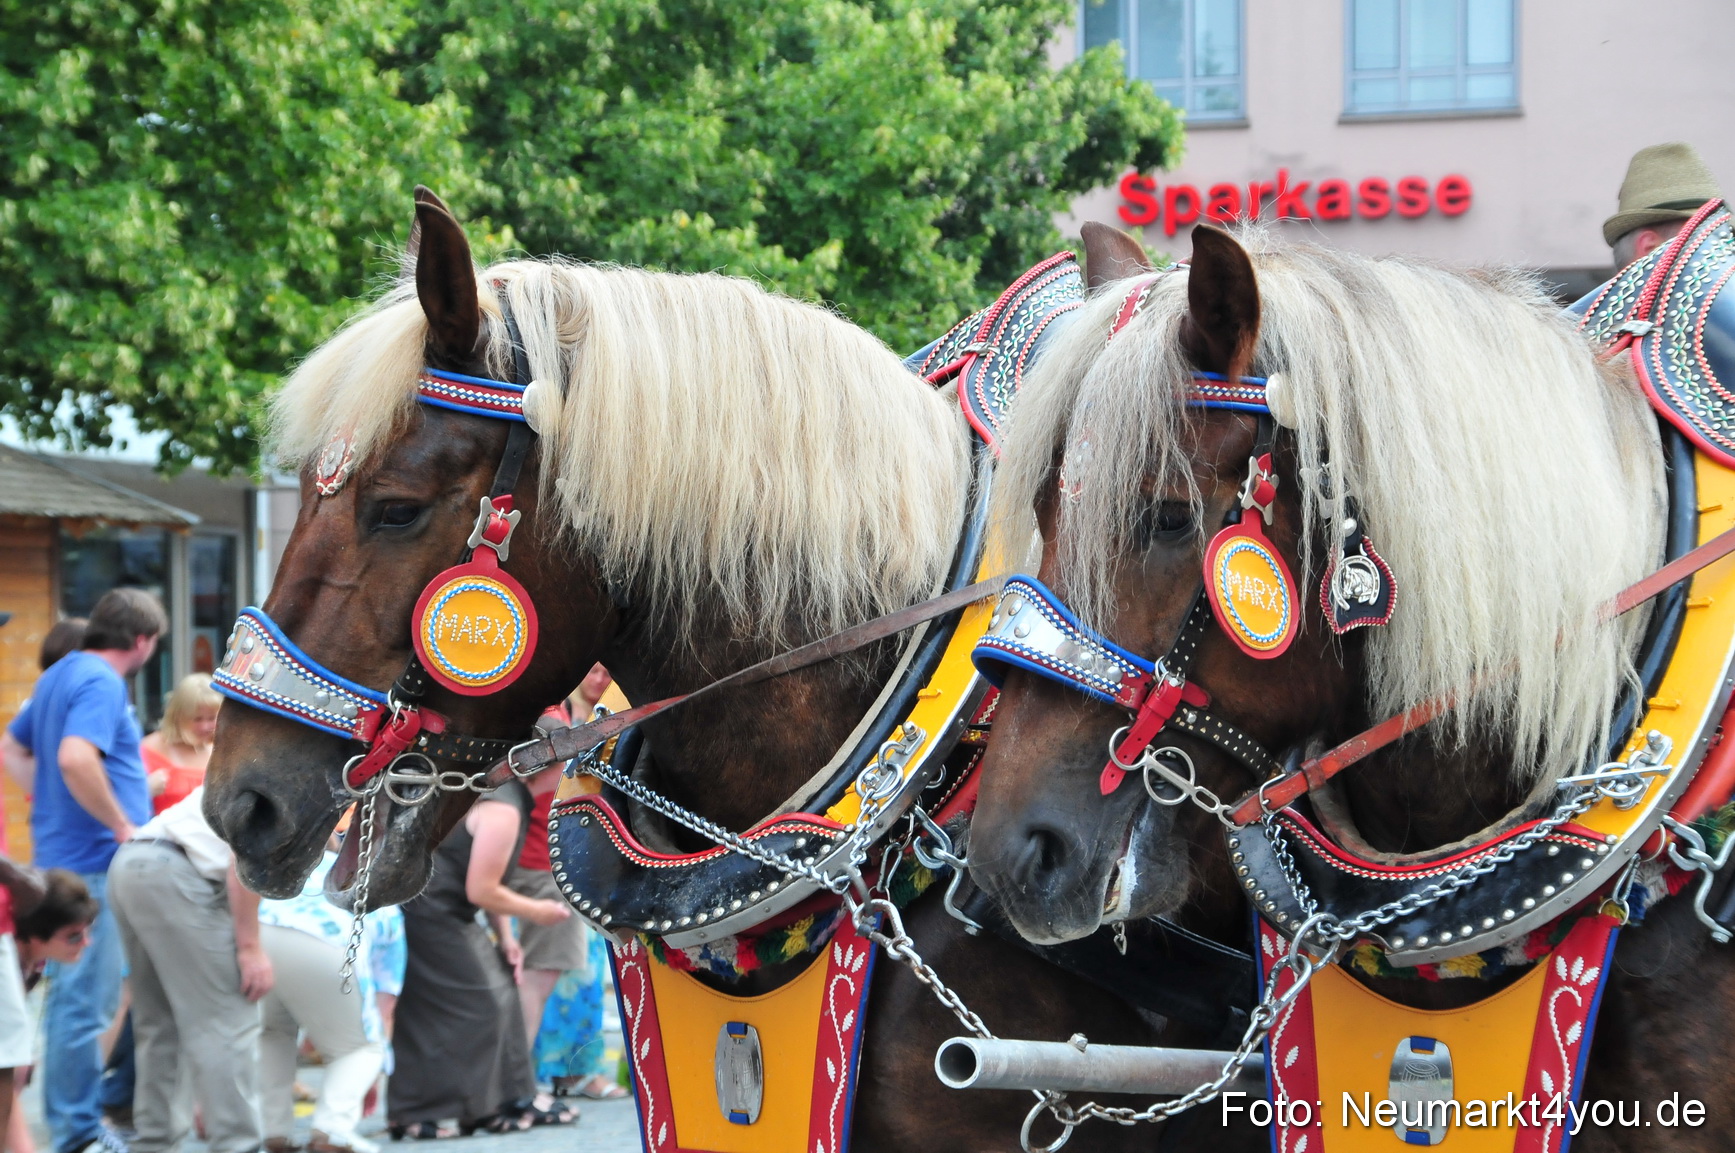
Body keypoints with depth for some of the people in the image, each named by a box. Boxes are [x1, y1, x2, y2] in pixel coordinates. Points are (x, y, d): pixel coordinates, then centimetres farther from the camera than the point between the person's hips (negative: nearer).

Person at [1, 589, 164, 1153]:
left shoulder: (60, 674, 15)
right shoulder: (101, 682, -15)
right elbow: (76, 758, -31)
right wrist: (123, 826, -21)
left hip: (60, 855, 10)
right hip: (95, 863, -10)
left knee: (76, 997, 17)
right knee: (85, 1002, -6)